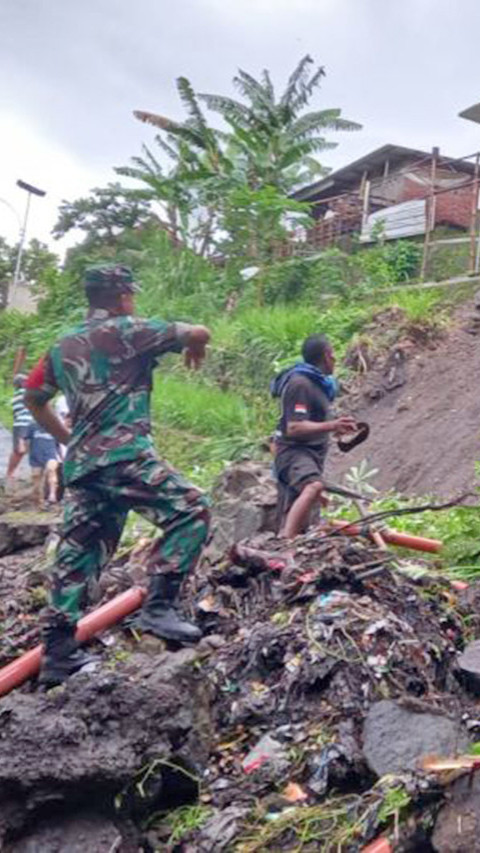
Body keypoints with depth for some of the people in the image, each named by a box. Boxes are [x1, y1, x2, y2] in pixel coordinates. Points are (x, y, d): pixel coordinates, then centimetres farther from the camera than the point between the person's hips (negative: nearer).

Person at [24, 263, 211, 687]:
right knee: (190, 510, -9)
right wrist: (195, 348, 23)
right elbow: (199, 333, 0)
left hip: (81, 464, 8)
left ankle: (59, 651, 11)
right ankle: (159, 606, -18)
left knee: (78, 554, 10)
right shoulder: (128, 330, 0)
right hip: (125, 455, -8)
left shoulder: (63, 347, 20)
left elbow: (33, 398, 29)